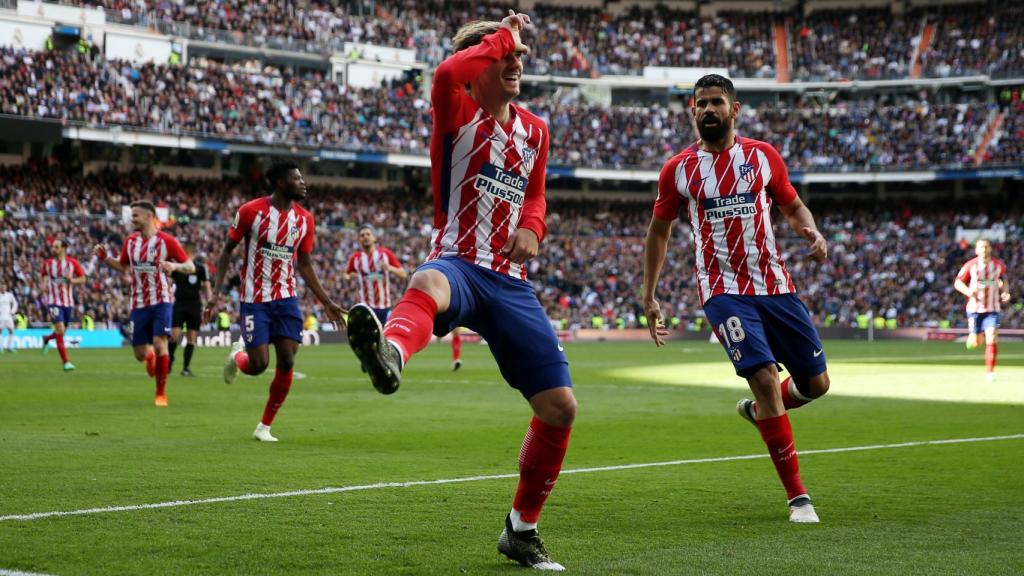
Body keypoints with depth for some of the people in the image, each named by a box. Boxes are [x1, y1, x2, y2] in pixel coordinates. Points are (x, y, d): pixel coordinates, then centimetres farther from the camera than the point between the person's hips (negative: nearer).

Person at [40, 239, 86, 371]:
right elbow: (42, 276, 15)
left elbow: (83, 279, 3)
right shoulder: (48, 263, -1)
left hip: (68, 302, 2)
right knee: (60, 331, -14)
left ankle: (46, 339, 47)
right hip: (54, 302, -2)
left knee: (61, 332, 13)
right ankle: (65, 362, -10)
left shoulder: (73, 263, -2)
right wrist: (44, 285, -5)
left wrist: (72, 280, -16)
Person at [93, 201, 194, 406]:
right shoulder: (130, 241, 6)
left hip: (161, 301, -4)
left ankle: (161, 393, -2)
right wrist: (105, 258, 4)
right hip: (139, 303, 4)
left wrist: (175, 266, -28)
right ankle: (150, 355, 43)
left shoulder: (166, 241, -7)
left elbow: (191, 267, -7)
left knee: (159, 344, -17)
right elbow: (123, 266, 21)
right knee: (140, 355, 3)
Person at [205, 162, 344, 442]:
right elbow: (227, 251, 0)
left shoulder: (304, 219, 3)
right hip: (255, 300, -4)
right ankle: (237, 356, 28)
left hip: (286, 298, 4)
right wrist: (216, 292, -9)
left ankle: (265, 427, 10)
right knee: (258, 364, -11)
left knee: (286, 363, -5)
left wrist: (327, 303, 10)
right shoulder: (251, 211, -9)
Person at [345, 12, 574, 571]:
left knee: (560, 406, 1)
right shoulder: (459, 114, -1)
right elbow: (448, 74, -26)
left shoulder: (535, 131, 16)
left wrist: (531, 227, 7)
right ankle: (389, 355, -83)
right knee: (428, 284, -45)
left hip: (509, 282, 6)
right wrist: (502, 35, -10)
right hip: (458, 265, -6)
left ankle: (521, 529, 20)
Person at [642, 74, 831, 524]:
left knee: (816, 384, 5)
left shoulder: (763, 157, 5)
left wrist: (812, 233, -7)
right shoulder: (678, 170, 2)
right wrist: (649, 297, 9)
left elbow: (793, 206, 16)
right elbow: (658, 231, 12)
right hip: (724, 291, -3)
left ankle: (758, 409, 39)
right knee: (765, 378, -19)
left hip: (775, 286, 3)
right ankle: (797, 496, -10)